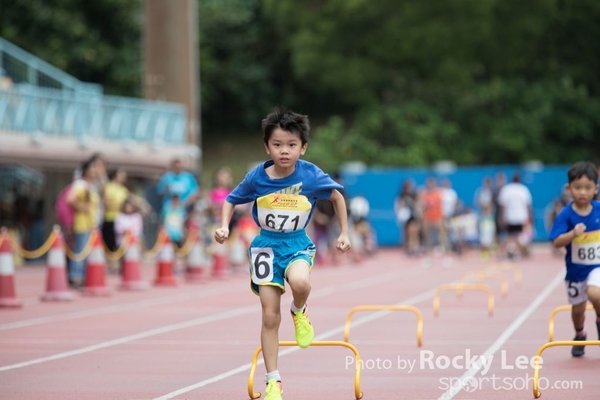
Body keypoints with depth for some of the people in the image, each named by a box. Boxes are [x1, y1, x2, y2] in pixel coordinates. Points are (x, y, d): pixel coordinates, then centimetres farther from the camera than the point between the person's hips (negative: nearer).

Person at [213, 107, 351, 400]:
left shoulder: (311, 175, -14)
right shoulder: (257, 177, -12)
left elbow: (337, 196, 4)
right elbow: (231, 200, 5)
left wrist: (344, 233, 5)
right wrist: (224, 226, -12)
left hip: (297, 243, -1)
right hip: (266, 245, 1)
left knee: (300, 282, -36)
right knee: (270, 316, -2)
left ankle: (299, 312, 2)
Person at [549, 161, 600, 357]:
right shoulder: (566, 215, -15)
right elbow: (557, 242, -23)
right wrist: (573, 234, -39)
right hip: (575, 269, 1)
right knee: (578, 308, 14)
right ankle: (579, 336, 44)